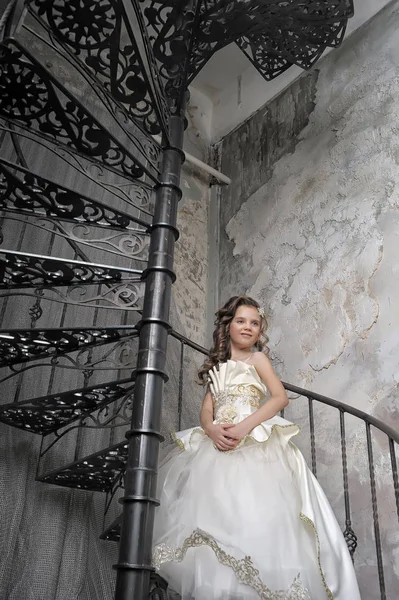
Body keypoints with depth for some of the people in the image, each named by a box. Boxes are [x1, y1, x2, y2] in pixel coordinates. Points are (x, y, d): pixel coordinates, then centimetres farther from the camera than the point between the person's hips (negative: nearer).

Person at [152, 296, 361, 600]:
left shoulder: (257, 358, 12)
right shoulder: (217, 367, 25)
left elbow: (280, 397, -2)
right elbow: (206, 410, 15)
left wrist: (245, 427, -17)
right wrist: (212, 429, -12)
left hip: (254, 445, -4)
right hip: (218, 447, 5)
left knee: (253, 515, -21)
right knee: (214, 514, -9)